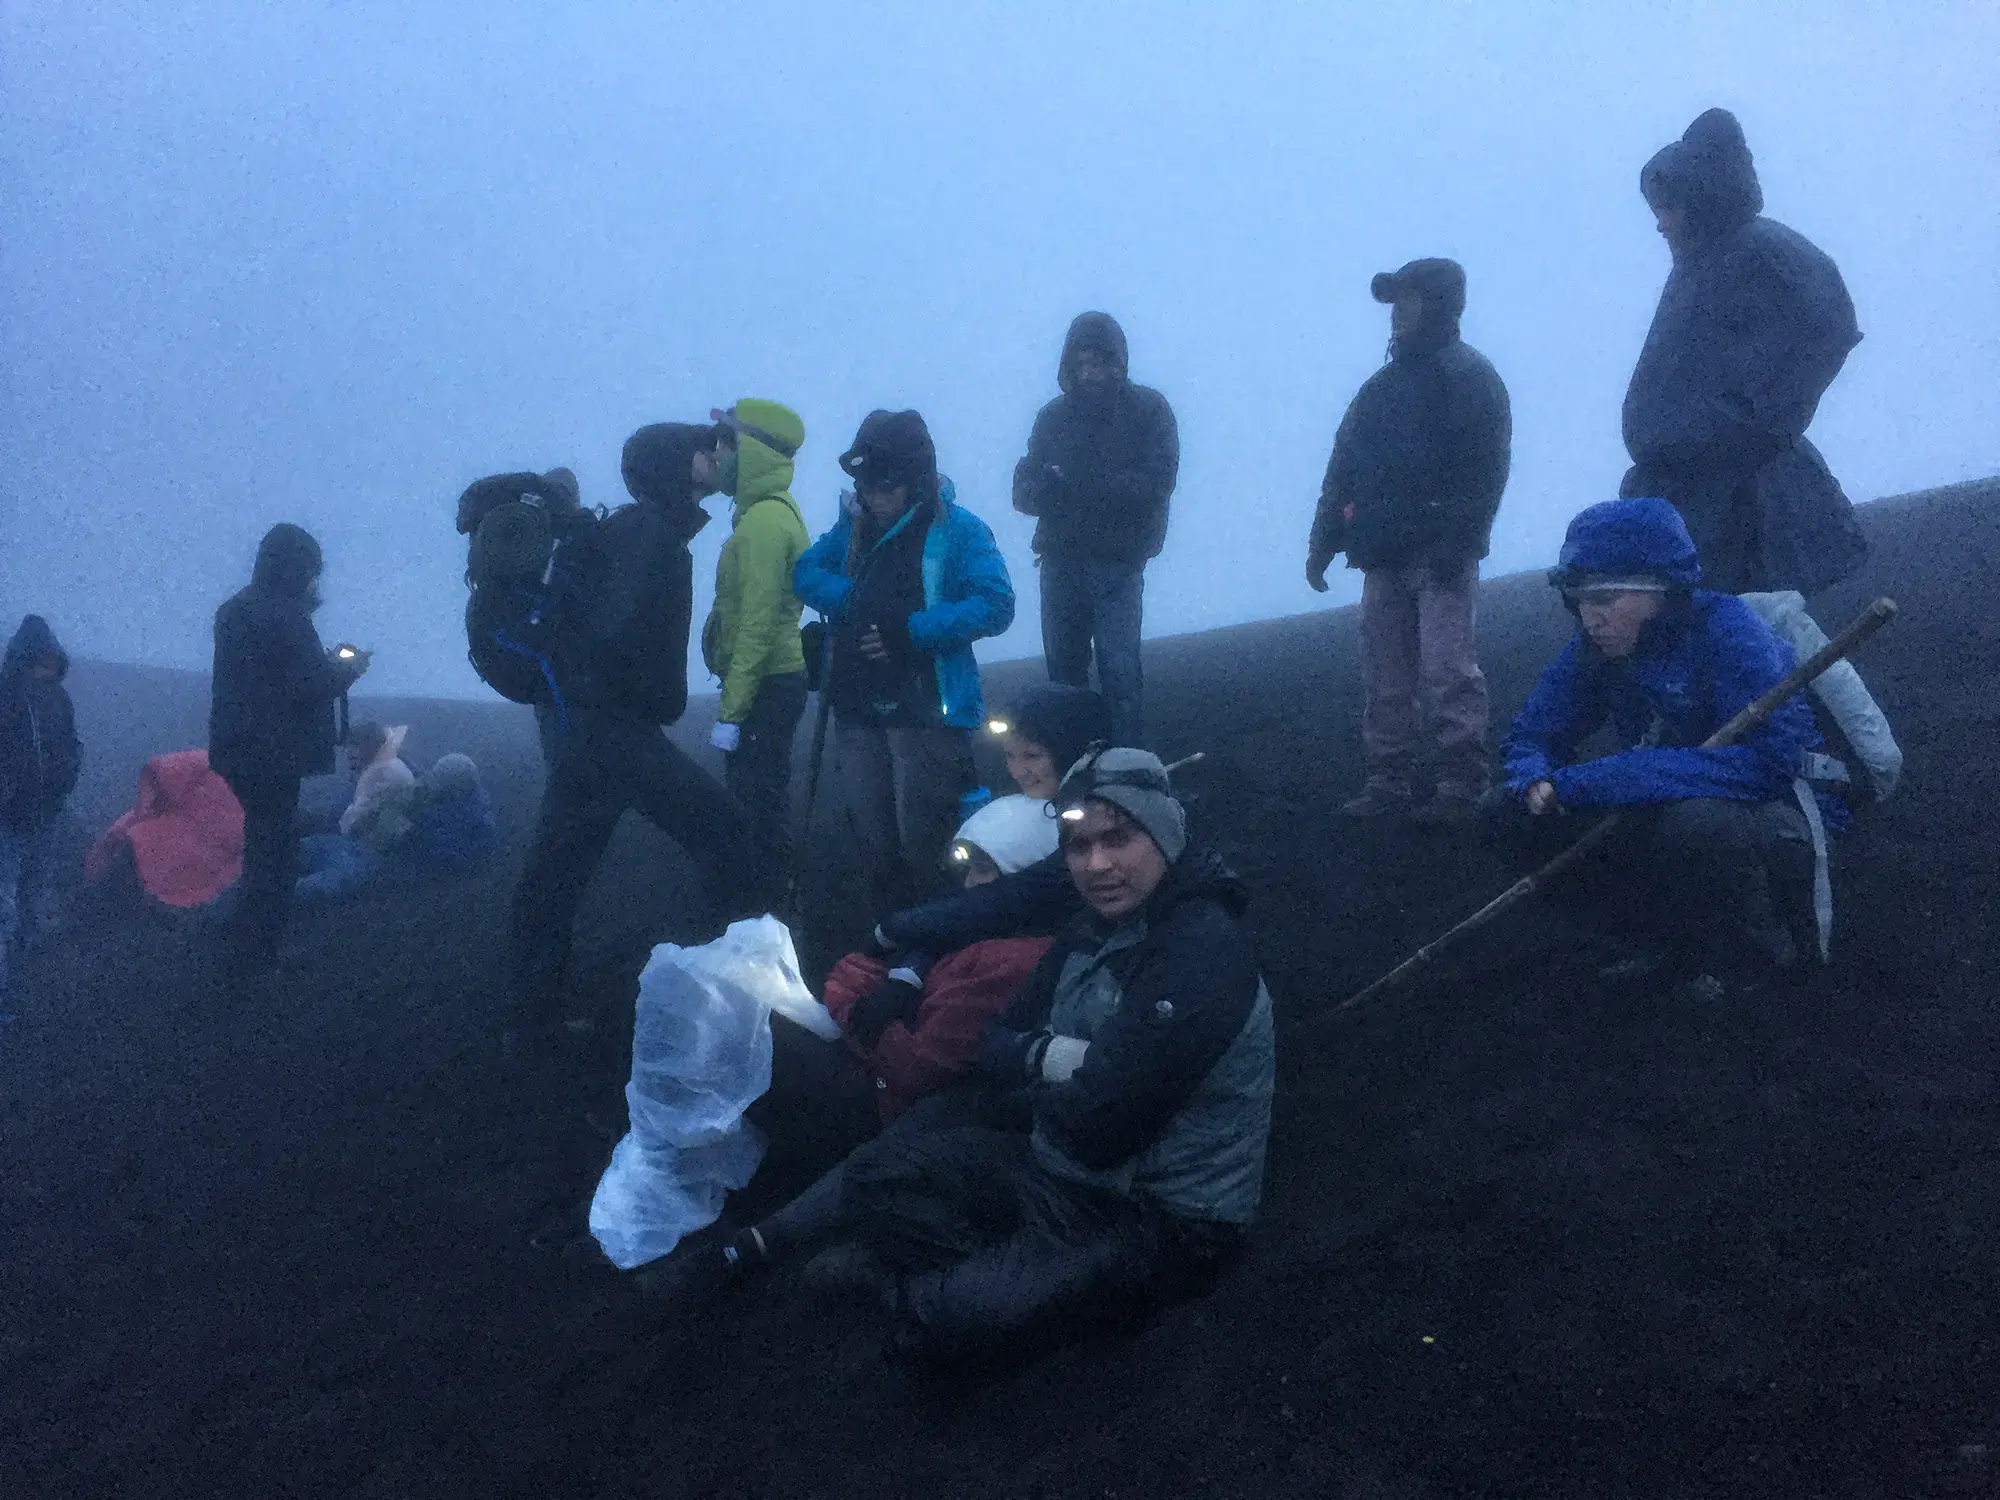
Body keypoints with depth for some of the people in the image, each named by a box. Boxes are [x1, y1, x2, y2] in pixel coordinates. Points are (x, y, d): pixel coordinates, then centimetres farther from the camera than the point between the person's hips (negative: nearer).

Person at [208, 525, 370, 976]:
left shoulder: (234, 610, 10)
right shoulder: (286, 615, -18)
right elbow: (314, 685, -20)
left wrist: (327, 660, 15)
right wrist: (351, 667, -1)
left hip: (234, 748, 9)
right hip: (272, 754, -9)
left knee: (262, 841, 24)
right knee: (276, 853, 2)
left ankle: (246, 939, 36)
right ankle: (259, 956, 9)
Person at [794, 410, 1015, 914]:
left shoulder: (958, 529, -9)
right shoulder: (855, 524, 8)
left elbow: (996, 605, -17)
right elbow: (806, 570, 13)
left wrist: (910, 630, -22)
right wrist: (851, 598, -8)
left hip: (926, 709, -6)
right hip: (856, 707, 6)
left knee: (922, 843, -4)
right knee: (872, 835, 15)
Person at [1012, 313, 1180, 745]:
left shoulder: (1149, 409, 1)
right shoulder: (1053, 416, 11)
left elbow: (1157, 482, -12)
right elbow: (1024, 492, 6)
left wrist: (1076, 487, -19)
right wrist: (1045, 485, -20)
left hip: (1118, 563, -4)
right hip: (1060, 561, 4)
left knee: (1119, 668, -10)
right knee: (1063, 668, 8)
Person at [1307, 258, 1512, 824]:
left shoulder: (1472, 379, -1)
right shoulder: (1382, 385, 19)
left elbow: (1485, 472, -11)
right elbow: (1343, 469, 17)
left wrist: (1457, 544, -21)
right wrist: (1324, 542, 10)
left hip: (1440, 559, -6)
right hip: (1384, 558, 7)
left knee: (1448, 673, -8)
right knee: (1384, 677, 7)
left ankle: (1461, 786, -3)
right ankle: (1389, 781, 14)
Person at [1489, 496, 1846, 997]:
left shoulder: (1725, 628, -24)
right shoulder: (1593, 650, -5)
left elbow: (1767, 759, -36)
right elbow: (1530, 738, 3)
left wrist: (1591, 781, -37)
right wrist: (1535, 780, -25)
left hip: (1778, 825, -6)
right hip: (1668, 812, 6)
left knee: (1695, 820, -40)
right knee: (1511, 808, -8)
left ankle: (1750, 959, -7)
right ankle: (1659, 943, 5)